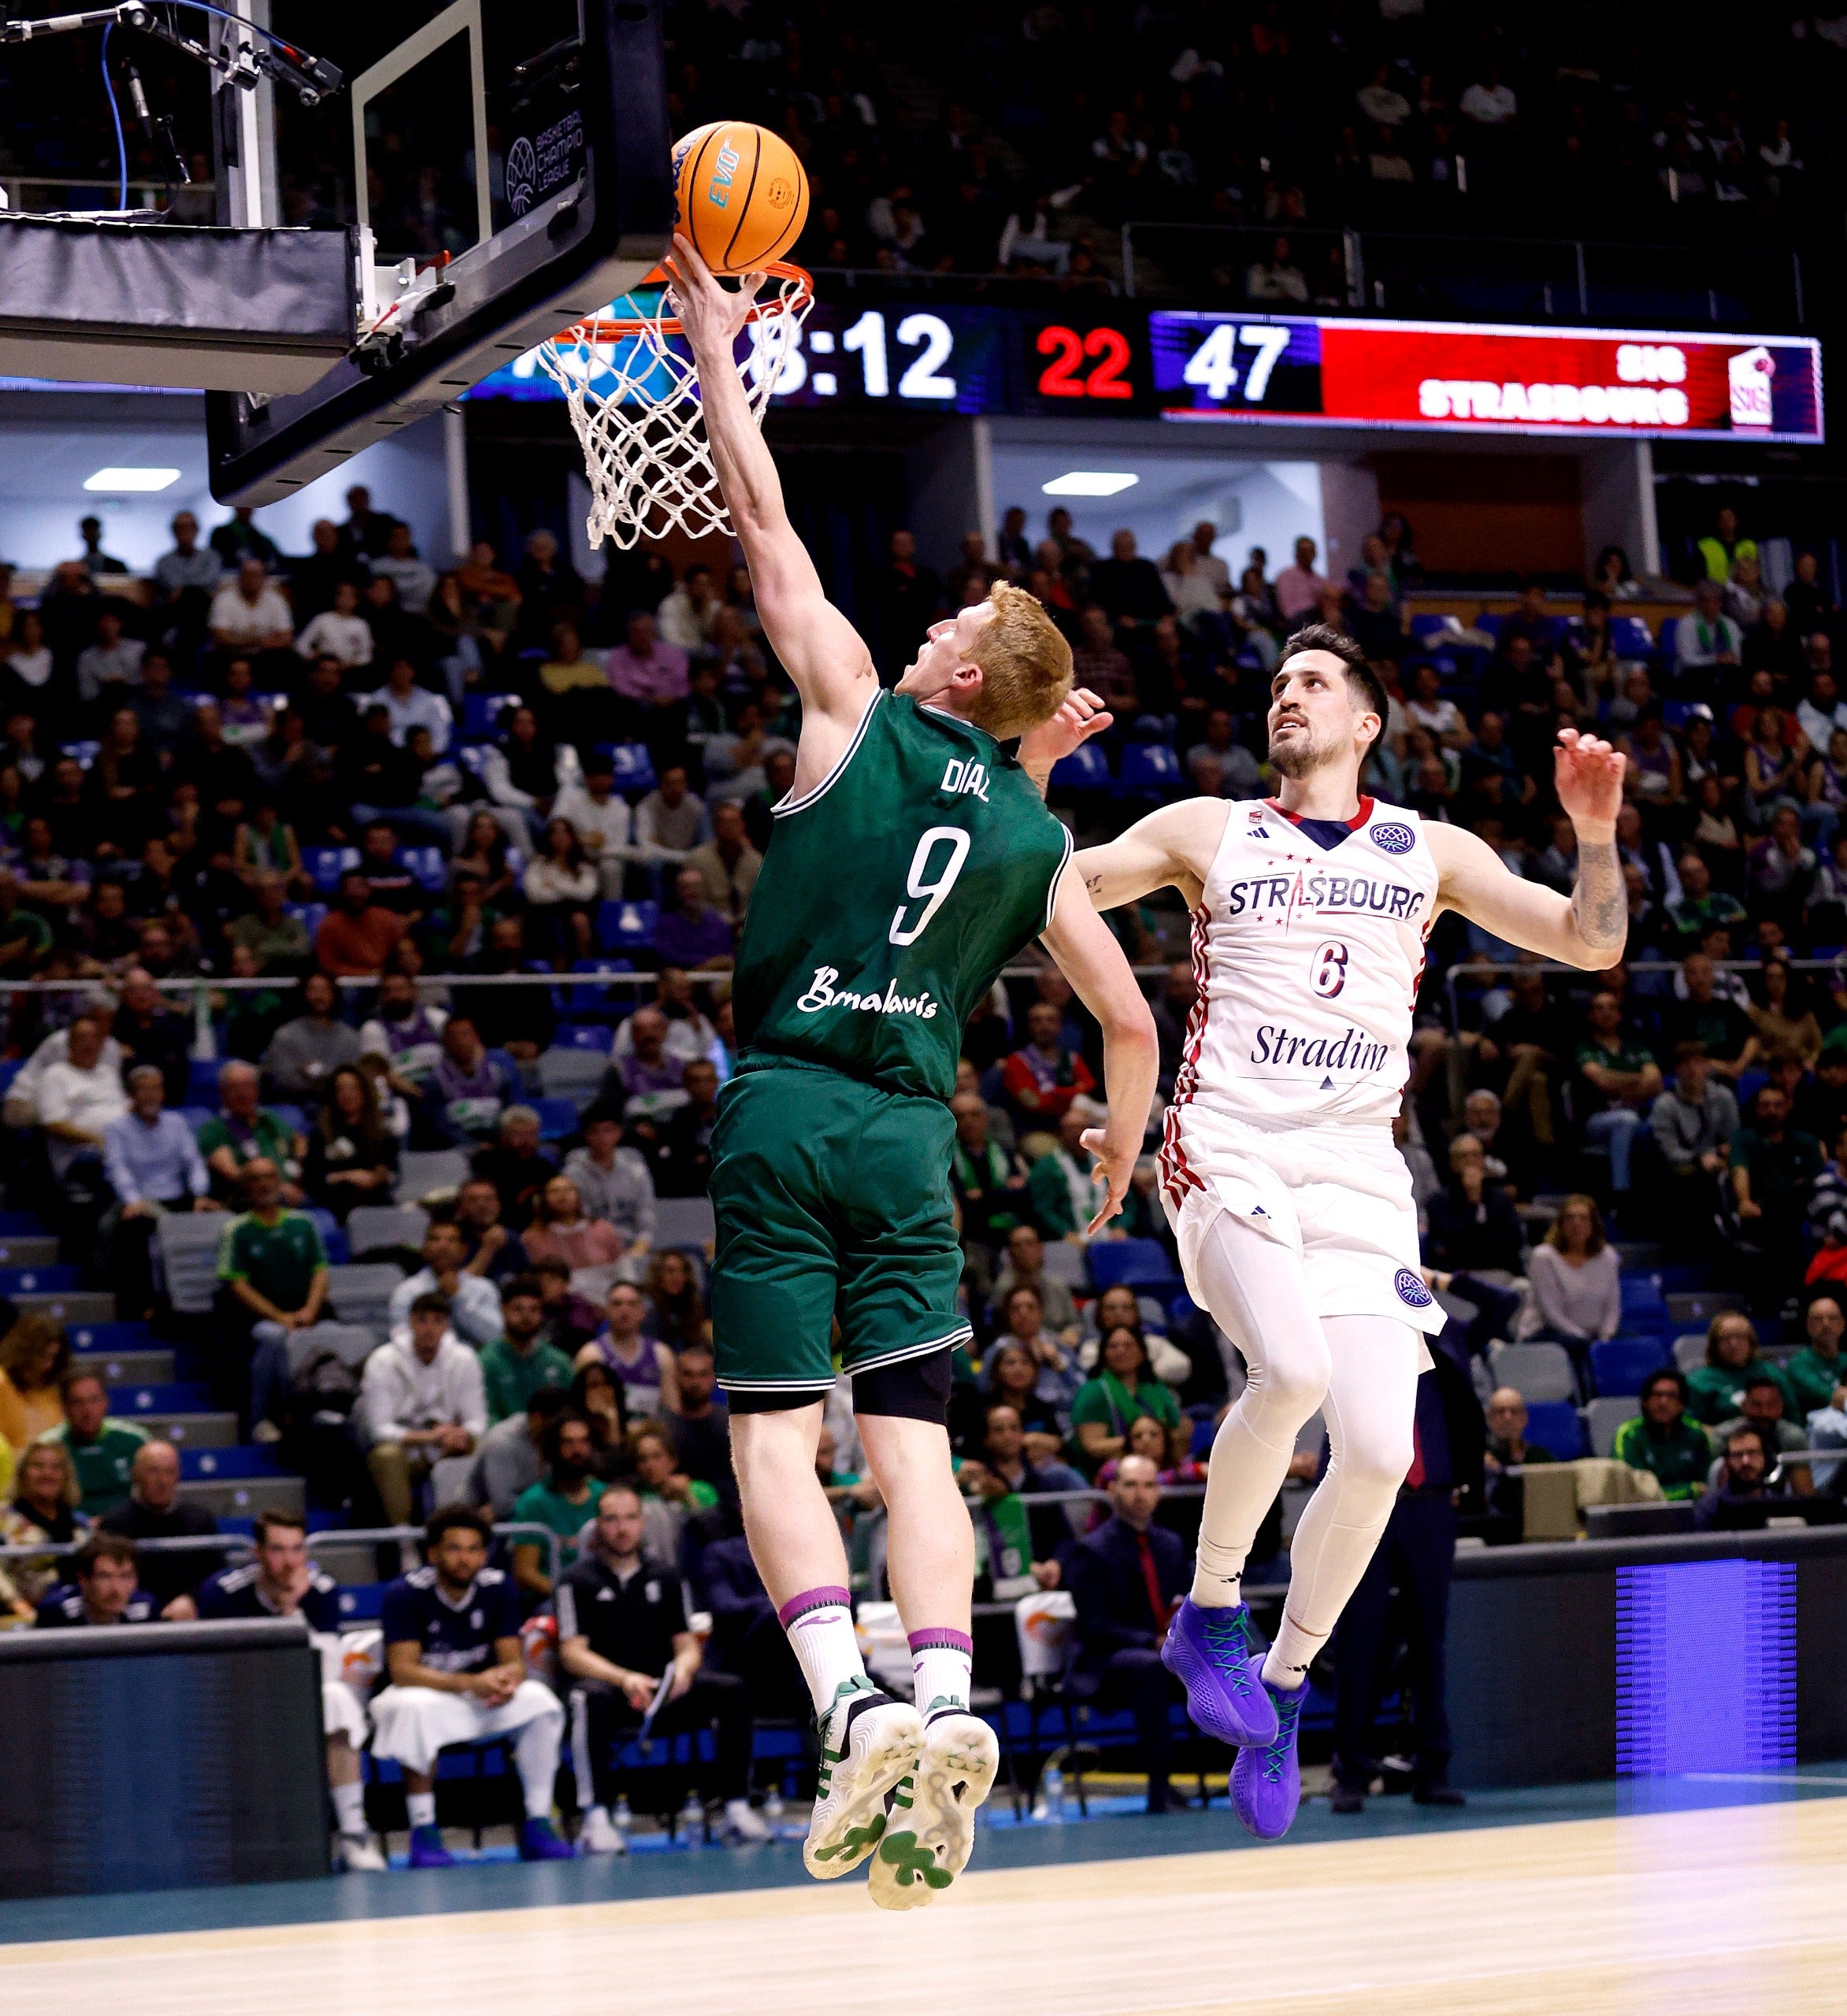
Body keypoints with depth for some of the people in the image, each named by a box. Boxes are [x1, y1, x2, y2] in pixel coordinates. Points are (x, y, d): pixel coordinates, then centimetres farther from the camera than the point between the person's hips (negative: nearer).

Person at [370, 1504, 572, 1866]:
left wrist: (505, 1680, -33)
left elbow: (514, 1661, -6)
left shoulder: (497, 1587, -6)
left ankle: (537, 1825, -17)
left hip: (483, 1701, 4)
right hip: (423, 1693, -3)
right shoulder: (405, 1594, -17)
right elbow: (402, 1670, -25)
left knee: (540, 1700, -23)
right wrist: (471, 1683, -38)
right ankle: (424, 1831, -30)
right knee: (415, 1709, -38)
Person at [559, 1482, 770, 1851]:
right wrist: (624, 1679, -23)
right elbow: (572, 1653, -6)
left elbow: (687, 1645, 13)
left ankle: (737, 1808, -20)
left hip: (664, 1694, 4)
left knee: (732, 1690, -20)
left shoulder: (665, 1576, 17)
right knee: (592, 1697, -39)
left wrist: (683, 1668, -13)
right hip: (608, 1683, -4)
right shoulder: (578, 1580, 4)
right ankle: (596, 1818, -42)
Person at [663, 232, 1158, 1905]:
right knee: (913, 1443, 0)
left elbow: (768, 526, 6)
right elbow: (1131, 1023, 13)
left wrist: (715, 353, 15)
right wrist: (1126, 1138, 33)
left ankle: (854, 1705, -22)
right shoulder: (1039, 838, 10)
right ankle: (946, 1705, -20)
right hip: (911, 1132, 3)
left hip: (783, 1109, -3)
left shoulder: (860, 717, 1)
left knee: (776, 1436, -4)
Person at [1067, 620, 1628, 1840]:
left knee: (1379, 1450, -10)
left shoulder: (1429, 851, 15)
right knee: (1292, 1371, -30)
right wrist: (1032, 769, -7)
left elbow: (1592, 942, 12)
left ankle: (1283, 1688, 12)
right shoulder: (1209, 833, 12)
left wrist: (1596, 831, -5)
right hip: (1231, 1148, -2)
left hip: (1357, 1168, 3)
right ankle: (1210, 1612, -7)